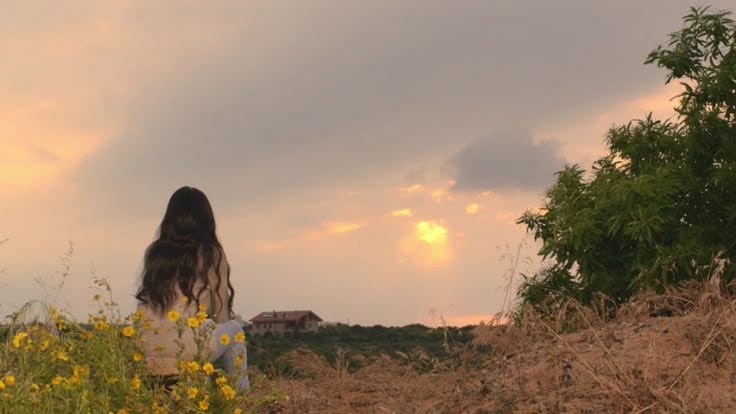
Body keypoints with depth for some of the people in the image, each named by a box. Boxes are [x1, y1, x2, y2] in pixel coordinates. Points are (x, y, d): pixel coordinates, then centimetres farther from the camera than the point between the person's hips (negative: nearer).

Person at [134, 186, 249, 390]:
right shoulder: (211, 253, 1)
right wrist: (231, 318, 27)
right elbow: (221, 315, 4)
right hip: (187, 352, -5)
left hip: (147, 353, 5)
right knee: (234, 327, 24)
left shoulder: (153, 252, 11)